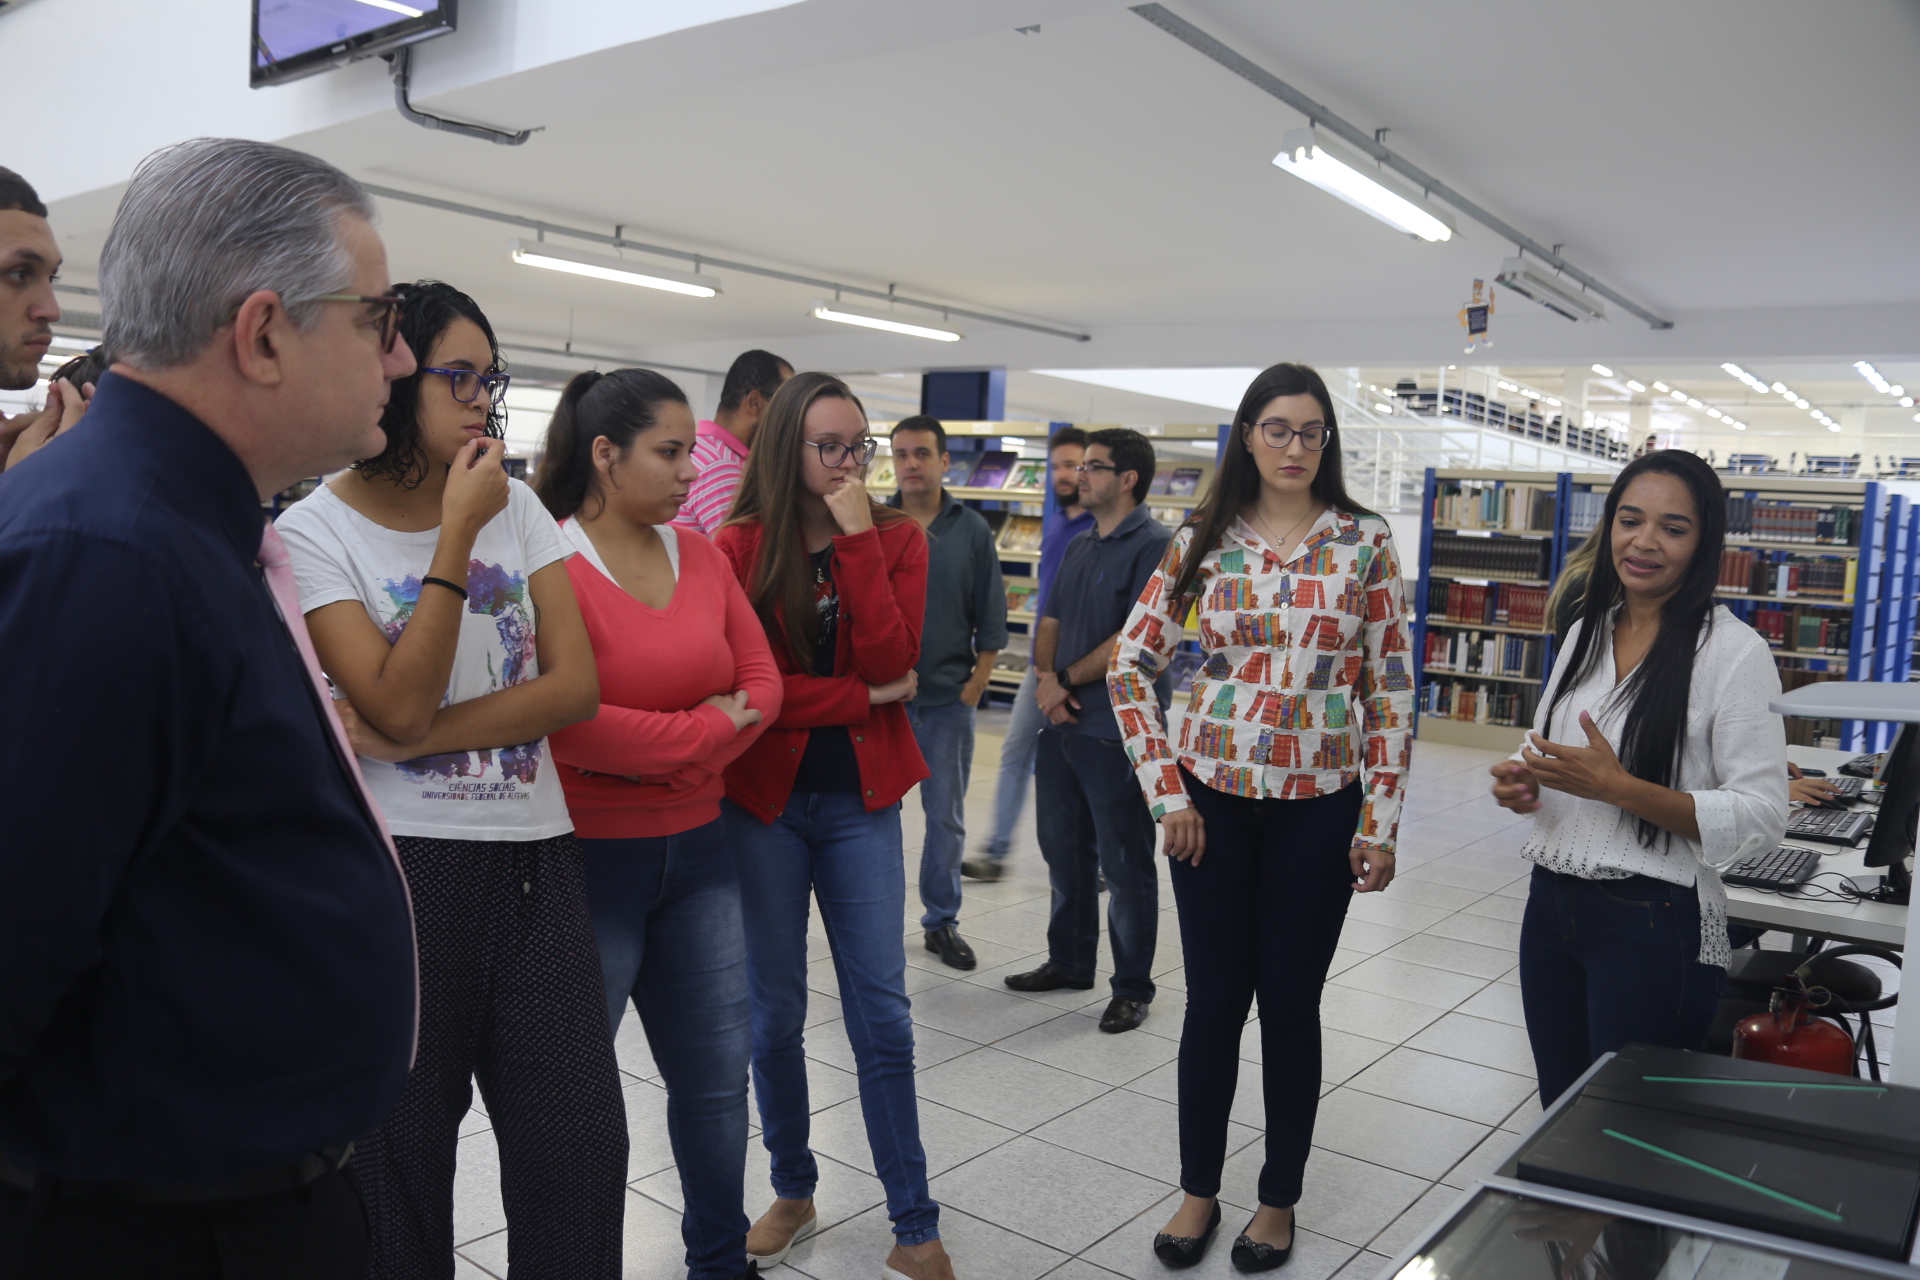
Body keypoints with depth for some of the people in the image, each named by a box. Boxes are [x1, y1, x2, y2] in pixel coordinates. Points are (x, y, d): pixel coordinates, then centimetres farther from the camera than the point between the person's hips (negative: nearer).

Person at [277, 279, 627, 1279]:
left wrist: (418, 737, -12)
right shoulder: (316, 530, -3)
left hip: (536, 858, 3)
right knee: (402, 1157, 10)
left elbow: (576, 686, -2)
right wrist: (457, 533, -15)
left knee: (582, 1147, 6)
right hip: (402, 865, -3)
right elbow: (400, 707, -15)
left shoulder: (518, 508, 7)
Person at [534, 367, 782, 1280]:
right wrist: (700, 729, -14)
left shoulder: (699, 554, 6)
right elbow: (557, 717, -24)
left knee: (716, 1071, 16)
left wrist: (667, 753, -11)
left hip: (696, 846, 7)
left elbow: (760, 681, 4)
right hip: (587, 860, -6)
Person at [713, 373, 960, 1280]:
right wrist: (862, 697, -13)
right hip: (762, 802, 0)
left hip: (861, 800, 1)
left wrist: (857, 539, -16)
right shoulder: (737, 547, -4)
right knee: (774, 1014, 11)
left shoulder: (897, 539, 1)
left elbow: (893, 661, -14)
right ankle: (793, 1193, 33)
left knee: (882, 1017, 2)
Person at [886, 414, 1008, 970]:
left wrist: (979, 679, -2)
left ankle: (942, 920, 23)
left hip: (949, 697, 1)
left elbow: (991, 614, 5)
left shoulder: (972, 530, 2)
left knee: (946, 815, 9)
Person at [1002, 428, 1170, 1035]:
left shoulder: (1153, 546, -12)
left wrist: (1067, 678, -9)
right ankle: (1069, 962, 33)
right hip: (1061, 726, 8)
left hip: (1117, 733, -8)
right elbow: (1050, 626, 15)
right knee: (1063, 850, 17)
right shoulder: (1078, 546, 15)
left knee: (1125, 865, 2)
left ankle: (1133, 987, 15)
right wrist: (1047, 679, -6)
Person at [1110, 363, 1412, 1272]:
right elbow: (1130, 664, 2)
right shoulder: (1203, 541, 1)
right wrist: (1166, 789, -4)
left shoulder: (1365, 541, 0)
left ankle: (1279, 1199, 28)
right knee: (1213, 1000, 9)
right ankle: (1198, 1190, 28)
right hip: (1214, 797, 1)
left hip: (1320, 805, 0)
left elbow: (1391, 688, 0)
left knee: (1291, 1003, 9)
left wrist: (1380, 822, -4)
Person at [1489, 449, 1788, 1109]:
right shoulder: (1586, 634, 8)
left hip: (1654, 923, -6)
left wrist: (1617, 787, -24)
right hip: (1551, 906, 6)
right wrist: (1521, 782, -3)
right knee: (1560, 1114, 17)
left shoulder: (1734, 651, -11)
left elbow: (1762, 817, -15)